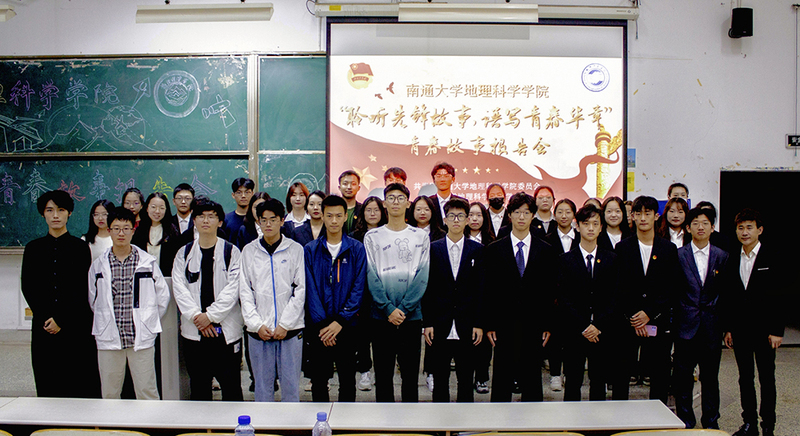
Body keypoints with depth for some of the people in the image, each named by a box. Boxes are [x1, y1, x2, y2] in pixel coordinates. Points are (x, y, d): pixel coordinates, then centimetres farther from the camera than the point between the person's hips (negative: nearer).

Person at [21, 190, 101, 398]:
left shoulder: (80, 247, 4)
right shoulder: (33, 248, 11)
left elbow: (80, 289, -2)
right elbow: (28, 288, 5)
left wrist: (61, 320, -10)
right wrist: (45, 319, -8)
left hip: (76, 325, -2)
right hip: (43, 325, 2)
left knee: (80, 384, -3)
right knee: (47, 384, 3)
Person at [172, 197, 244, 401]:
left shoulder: (232, 252, 2)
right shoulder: (184, 253, 9)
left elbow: (233, 289, -6)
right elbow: (179, 289, 0)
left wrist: (211, 315, -13)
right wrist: (197, 316, -11)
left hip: (226, 330, -2)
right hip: (193, 331, 3)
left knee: (231, 388, 1)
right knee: (198, 388, 10)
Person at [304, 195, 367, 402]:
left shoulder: (357, 249, 1)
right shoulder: (310, 250, 3)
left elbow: (358, 288, -4)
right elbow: (310, 289, -3)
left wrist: (340, 321, -12)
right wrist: (321, 323, -12)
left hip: (347, 325, 0)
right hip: (317, 326, 1)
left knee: (347, 379, 9)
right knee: (319, 379, 10)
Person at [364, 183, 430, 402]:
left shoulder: (421, 237, 5)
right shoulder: (372, 236, 5)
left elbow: (423, 277, -2)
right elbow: (371, 277, -2)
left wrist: (403, 308, -12)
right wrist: (388, 309, -13)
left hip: (411, 315, 0)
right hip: (381, 316, 0)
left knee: (410, 372, 6)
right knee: (383, 373, 6)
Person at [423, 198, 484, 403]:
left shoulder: (477, 250, 4)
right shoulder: (433, 249, 4)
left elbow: (481, 288, 3)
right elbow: (427, 288, 2)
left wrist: (479, 324, -3)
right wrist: (427, 323, -3)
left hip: (467, 327, 0)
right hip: (440, 326, 0)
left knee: (466, 379, 8)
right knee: (440, 378, 9)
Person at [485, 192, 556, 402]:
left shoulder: (546, 250, 7)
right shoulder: (494, 249, 4)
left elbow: (549, 290, 6)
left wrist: (547, 325, 0)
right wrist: (489, 324, -4)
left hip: (533, 325, 1)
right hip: (504, 325, -1)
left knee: (532, 380, 8)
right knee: (501, 379, 6)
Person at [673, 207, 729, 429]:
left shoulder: (722, 256, 6)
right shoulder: (678, 255, -1)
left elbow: (725, 291, 8)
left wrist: (724, 323, 2)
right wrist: (672, 320, -4)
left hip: (711, 325, 2)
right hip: (686, 325, -2)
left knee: (710, 375, 10)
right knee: (683, 375, 4)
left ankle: (711, 421, 23)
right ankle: (685, 421, 18)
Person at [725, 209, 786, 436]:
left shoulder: (773, 258, -5)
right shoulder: (733, 260, 7)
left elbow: (780, 296, -7)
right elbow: (729, 296, 9)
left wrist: (777, 330, -11)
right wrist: (727, 328, 6)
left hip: (764, 329, -4)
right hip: (739, 329, 4)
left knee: (766, 378, 5)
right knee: (745, 378, 10)